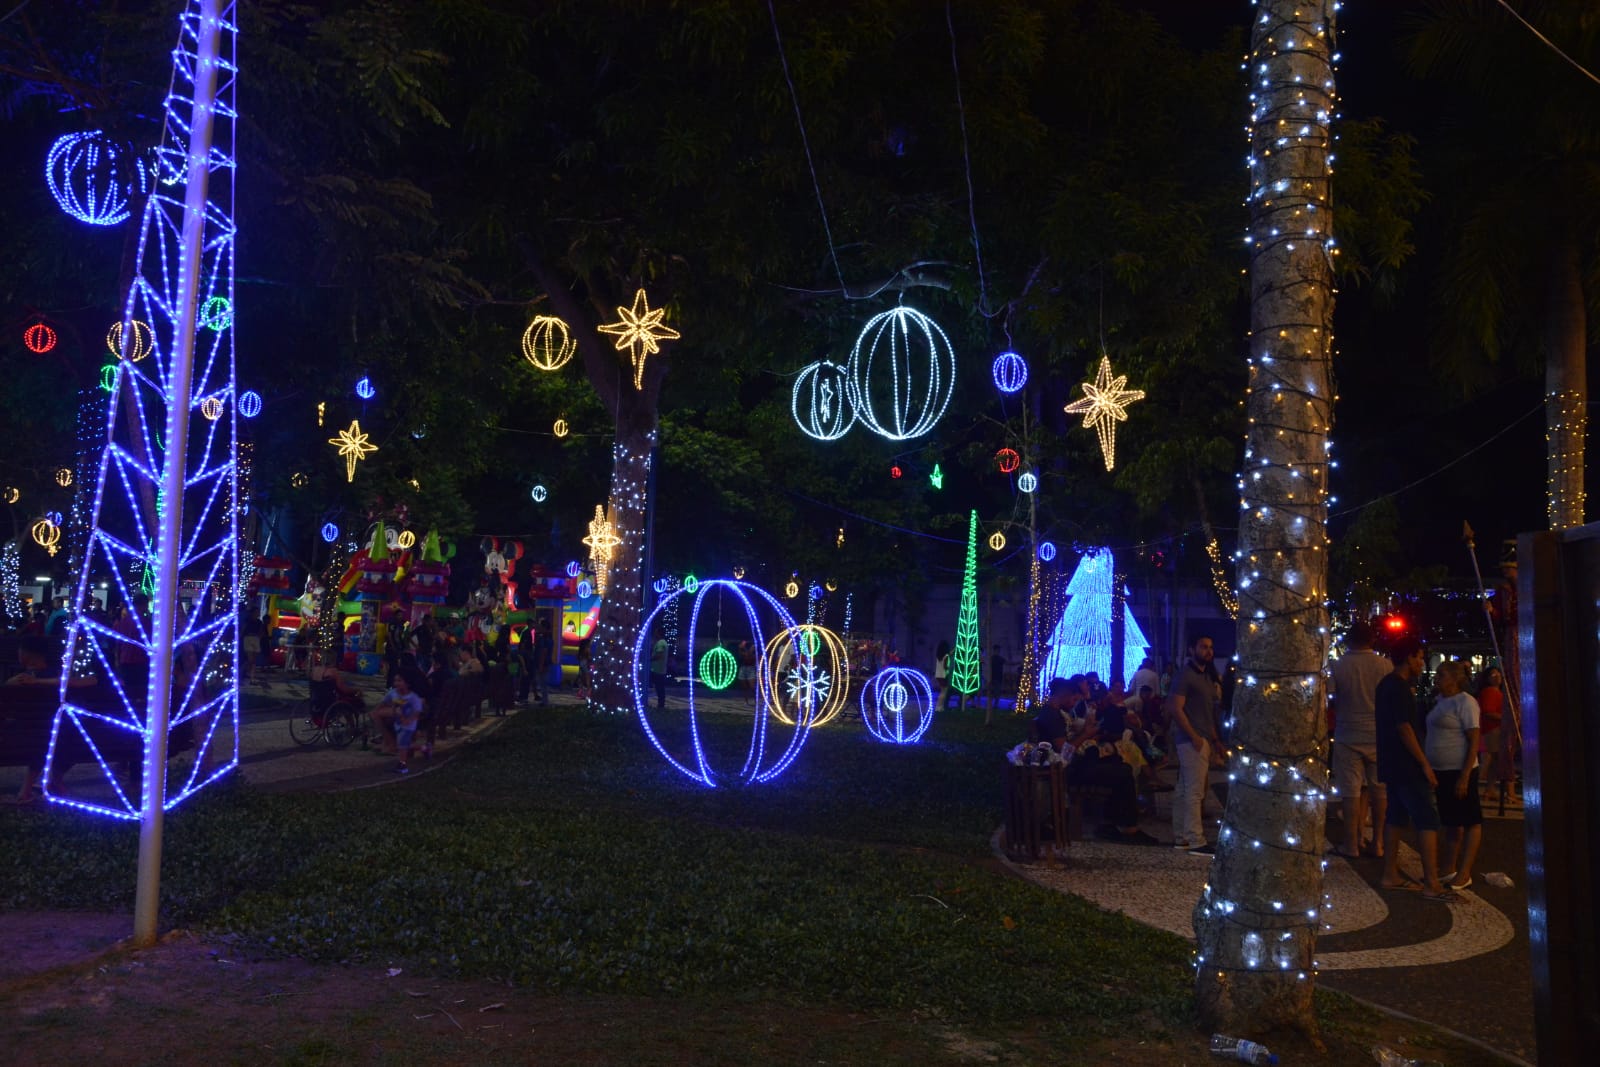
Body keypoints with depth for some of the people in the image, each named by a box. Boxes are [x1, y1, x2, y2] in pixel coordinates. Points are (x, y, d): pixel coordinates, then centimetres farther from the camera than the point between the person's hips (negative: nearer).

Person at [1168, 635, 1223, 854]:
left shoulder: (1207, 677, 18)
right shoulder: (1185, 675, -10)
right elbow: (1176, 708, -16)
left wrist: (1215, 740, 17)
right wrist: (1194, 736, -19)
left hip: (1203, 740, 9)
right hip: (1192, 740, -9)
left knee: (1183, 790, 11)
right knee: (1194, 791, -9)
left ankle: (1181, 837, 15)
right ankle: (1196, 841, -7)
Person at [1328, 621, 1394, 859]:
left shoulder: (1337, 666, -6)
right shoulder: (1385, 665, -5)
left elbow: (1328, 698, -3)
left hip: (1348, 736, -1)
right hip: (1378, 735, 1)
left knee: (1350, 789, 3)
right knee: (1380, 789, 10)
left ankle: (1352, 843, 6)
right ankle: (1377, 842, 14)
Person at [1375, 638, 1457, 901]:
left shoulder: (1387, 684, 15)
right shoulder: (1399, 687, -17)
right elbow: (1404, 728, -21)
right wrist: (1424, 763, -19)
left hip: (1392, 764, 10)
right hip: (1406, 765, -10)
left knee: (1396, 817, 13)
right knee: (1428, 819, -9)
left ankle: (1391, 874, 16)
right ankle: (1432, 884, -11)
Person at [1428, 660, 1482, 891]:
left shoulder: (1465, 702, -12)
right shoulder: (1440, 701, 12)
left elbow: (1474, 741, -15)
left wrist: (1464, 777, -19)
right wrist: (1428, 768, 15)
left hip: (1459, 771, -9)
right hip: (1441, 771, 9)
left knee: (1470, 821, 1)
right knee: (1451, 822, 14)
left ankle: (1464, 874, 4)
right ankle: (1448, 870, 21)